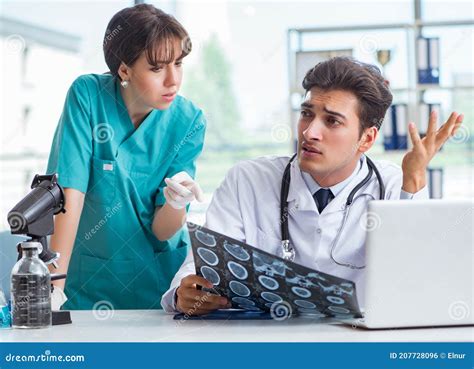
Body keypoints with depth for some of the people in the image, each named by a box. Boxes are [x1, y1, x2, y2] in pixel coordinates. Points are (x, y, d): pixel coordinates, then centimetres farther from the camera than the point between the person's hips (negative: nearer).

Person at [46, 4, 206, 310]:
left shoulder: (189, 121, -7)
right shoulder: (88, 96, -11)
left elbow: (162, 230, -8)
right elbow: (71, 193, -16)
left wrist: (177, 203, -30)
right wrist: (55, 285, -23)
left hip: (158, 278, 1)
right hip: (89, 281, -1)